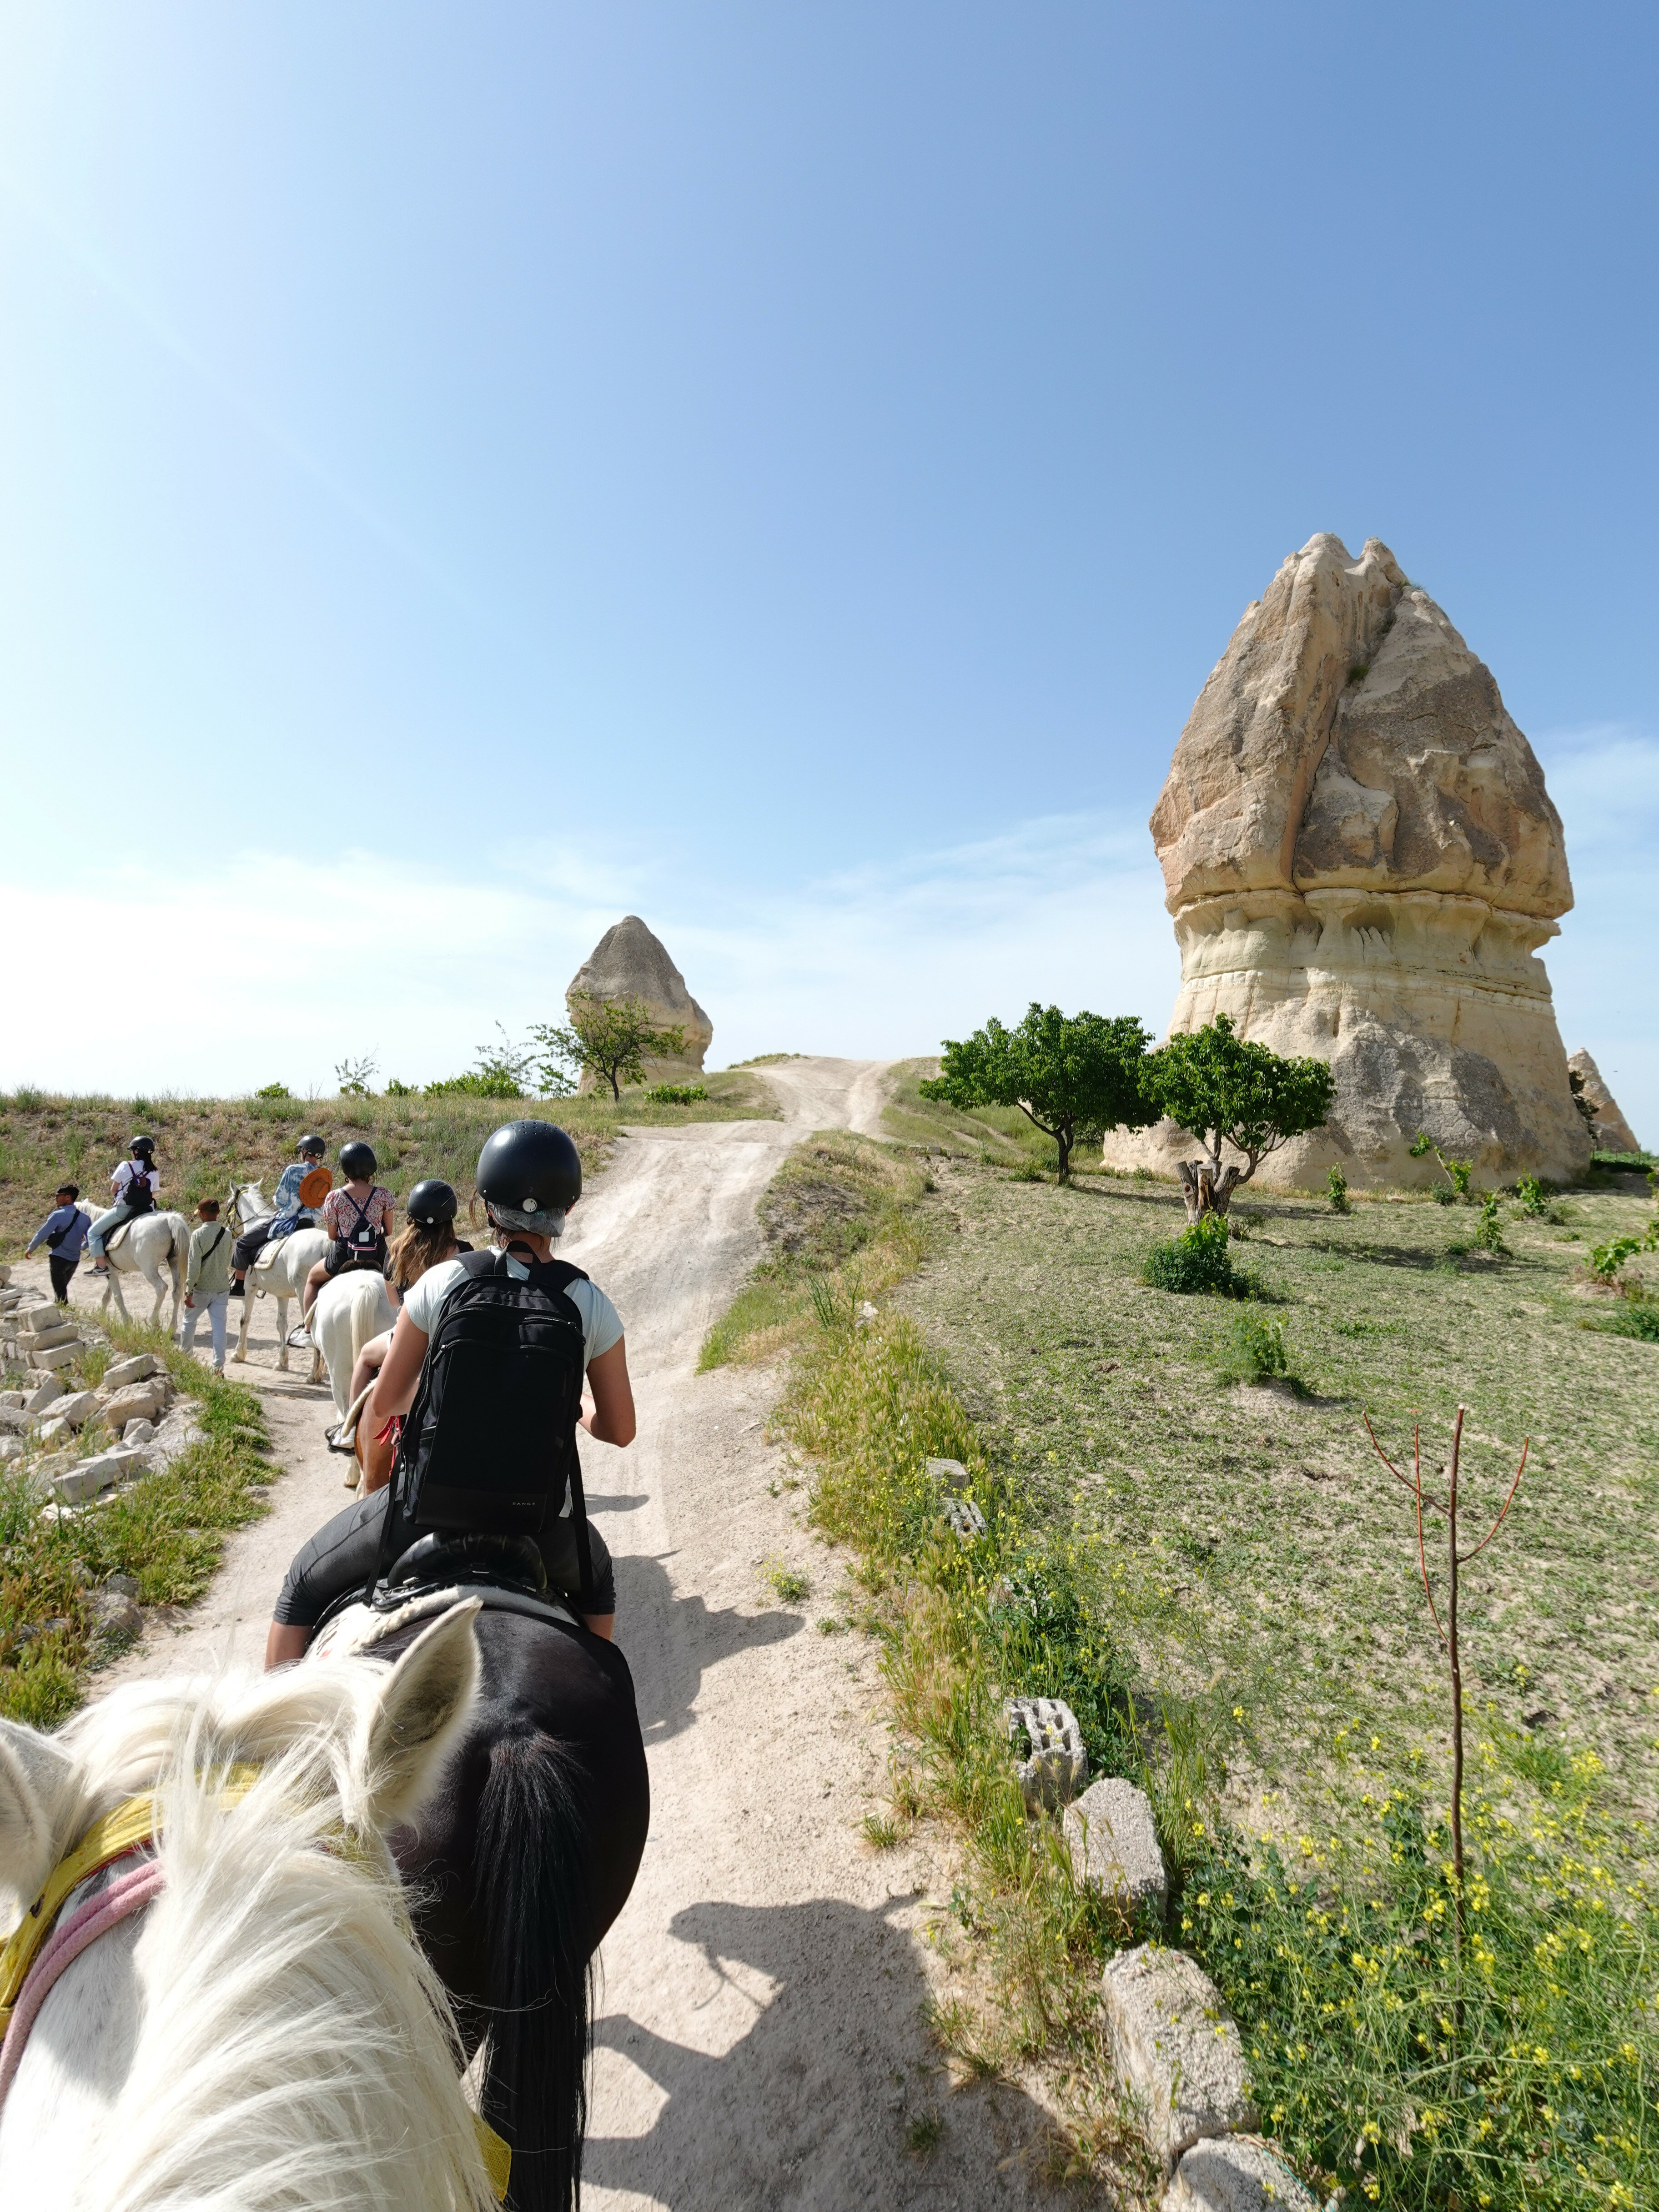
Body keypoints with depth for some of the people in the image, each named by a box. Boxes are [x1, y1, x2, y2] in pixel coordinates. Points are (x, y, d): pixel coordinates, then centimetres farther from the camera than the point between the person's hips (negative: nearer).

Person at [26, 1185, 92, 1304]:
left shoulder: (58, 1215, -16)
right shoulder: (85, 1218, 1)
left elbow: (42, 1235, -11)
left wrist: (30, 1249, 3)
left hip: (59, 1259, -6)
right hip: (75, 1260, 6)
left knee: (60, 1291, 2)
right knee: (63, 1289, 22)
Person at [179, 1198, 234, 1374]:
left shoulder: (198, 1234, -13)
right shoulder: (227, 1234, -1)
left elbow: (193, 1265, -16)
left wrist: (189, 1291, -14)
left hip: (201, 1289, -3)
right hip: (222, 1288, 3)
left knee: (189, 1322, 19)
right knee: (219, 1326, 1)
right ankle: (219, 1367, -2)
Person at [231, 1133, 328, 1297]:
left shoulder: (293, 1170, -16)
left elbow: (280, 1200, -10)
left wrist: (275, 1201, 12)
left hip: (285, 1221, -7)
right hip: (308, 1222, 7)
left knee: (243, 1242, 11)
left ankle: (239, 1286, 15)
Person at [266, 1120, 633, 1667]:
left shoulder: (443, 1281, -8)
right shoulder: (590, 1304, -7)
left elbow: (383, 1405, 1)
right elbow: (620, 1430, -1)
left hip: (426, 1506, -1)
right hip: (540, 1522, 1)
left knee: (305, 1585, 28)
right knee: (596, 1581, 35)